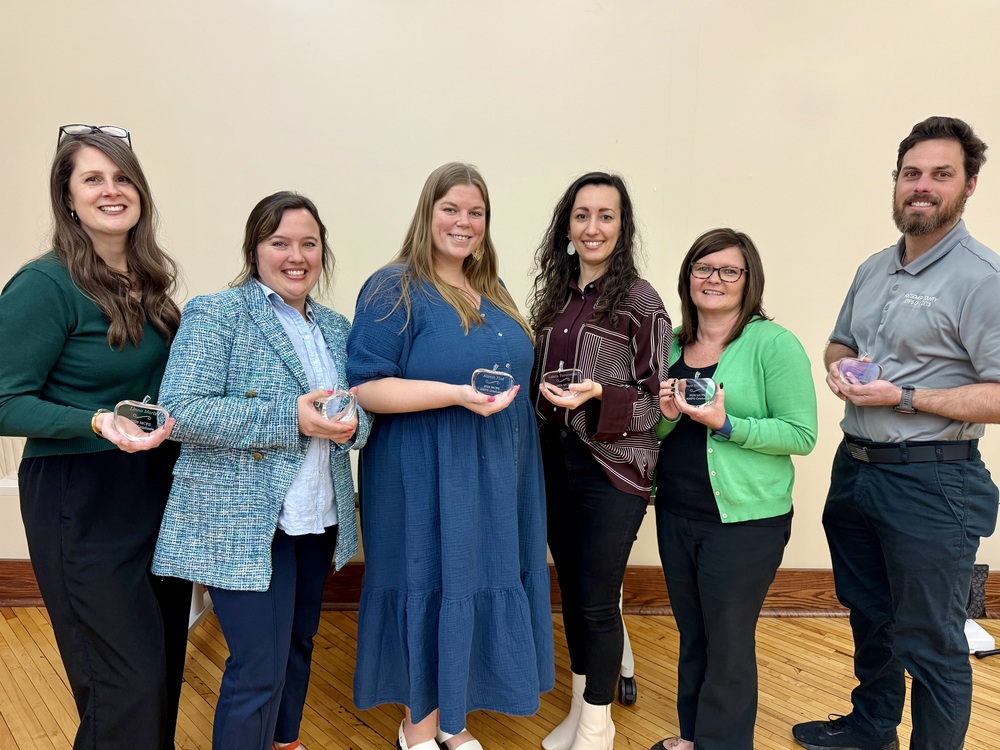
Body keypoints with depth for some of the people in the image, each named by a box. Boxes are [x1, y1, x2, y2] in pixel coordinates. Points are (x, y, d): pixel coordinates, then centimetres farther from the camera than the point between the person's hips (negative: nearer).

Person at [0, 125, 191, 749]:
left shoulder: (148, 282, 6)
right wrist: (97, 423, -28)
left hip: (158, 487, 7)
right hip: (82, 500, -6)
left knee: (166, 662, 17)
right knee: (129, 681, -2)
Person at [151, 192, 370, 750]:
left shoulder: (335, 327, 11)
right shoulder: (216, 315, -9)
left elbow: (359, 410, 15)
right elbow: (181, 411, -17)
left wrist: (351, 425, -10)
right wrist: (290, 416, -24)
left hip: (319, 518, 7)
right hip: (244, 523, -6)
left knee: (298, 646, 20)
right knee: (260, 668, -3)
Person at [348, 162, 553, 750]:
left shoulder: (493, 292, 12)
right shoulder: (394, 288, -10)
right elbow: (365, 388, -17)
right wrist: (458, 395, -25)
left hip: (495, 477, 7)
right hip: (427, 479, -7)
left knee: (481, 585, 14)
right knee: (431, 589, 5)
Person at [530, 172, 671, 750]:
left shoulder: (640, 301, -8)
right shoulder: (556, 295, 8)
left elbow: (656, 399, -10)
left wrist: (599, 396, -25)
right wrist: (548, 397, 0)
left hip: (612, 468, -5)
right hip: (557, 461, 5)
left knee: (597, 602, 3)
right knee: (571, 593, 16)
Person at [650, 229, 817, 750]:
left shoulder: (774, 344, -11)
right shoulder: (672, 343, 7)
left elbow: (802, 434, -14)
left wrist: (726, 424, -25)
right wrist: (666, 414, -8)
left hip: (745, 521, -5)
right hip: (676, 515, 6)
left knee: (728, 645, 9)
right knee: (691, 635, 19)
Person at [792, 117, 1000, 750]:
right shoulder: (874, 269, 10)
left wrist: (903, 397, -23)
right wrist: (840, 367, -1)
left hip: (931, 483, -8)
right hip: (855, 468, 8)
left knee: (930, 643, 6)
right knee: (869, 617, 24)